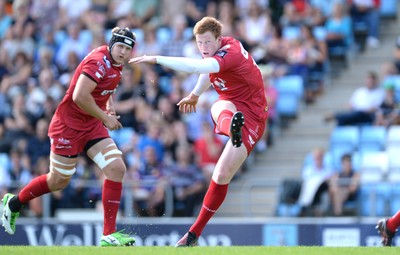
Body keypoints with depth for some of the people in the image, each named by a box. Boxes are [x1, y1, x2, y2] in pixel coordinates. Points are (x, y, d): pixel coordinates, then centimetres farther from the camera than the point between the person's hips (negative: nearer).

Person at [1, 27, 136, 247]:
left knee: (117, 169, -8)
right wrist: (105, 117, -23)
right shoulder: (98, 62, -24)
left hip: (93, 125, 8)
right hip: (69, 126, -8)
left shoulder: (116, 64, 5)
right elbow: (80, 96, -33)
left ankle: (109, 234, -5)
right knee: (59, 181, 5)